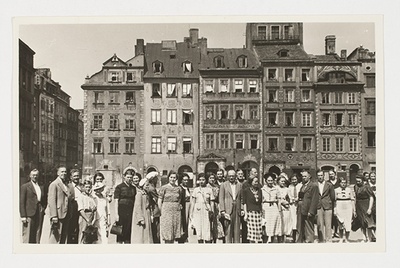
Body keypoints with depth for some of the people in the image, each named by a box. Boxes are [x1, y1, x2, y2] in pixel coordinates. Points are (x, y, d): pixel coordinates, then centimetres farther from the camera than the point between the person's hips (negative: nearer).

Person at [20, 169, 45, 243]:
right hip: (29, 214, -5)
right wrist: (23, 216, -10)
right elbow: (21, 202, -4)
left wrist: (43, 209, 6)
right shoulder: (25, 186, 1)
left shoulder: (41, 187, 17)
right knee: (27, 236, -5)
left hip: (39, 214, 5)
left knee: (37, 235, 5)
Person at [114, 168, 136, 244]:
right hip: (121, 211, -4)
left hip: (131, 212, 4)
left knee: (129, 231, 4)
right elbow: (116, 201, -4)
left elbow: (134, 201, 14)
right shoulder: (119, 187, -1)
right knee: (121, 231, -2)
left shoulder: (133, 188, 13)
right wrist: (117, 214, -11)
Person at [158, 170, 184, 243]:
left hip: (176, 211, 3)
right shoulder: (164, 188, -1)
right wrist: (161, 211, -5)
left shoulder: (179, 188, 8)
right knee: (167, 231, -3)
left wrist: (180, 206, 6)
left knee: (174, 232, 4)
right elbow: (160, 200, -2)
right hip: (166, 210, -3)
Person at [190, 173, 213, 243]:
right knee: (198, 230, 1)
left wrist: (212, 211, -5)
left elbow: (211, 202, 7)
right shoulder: (195, 190, 10)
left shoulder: (209, 190, 8)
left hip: (206, 210, -1)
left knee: (207, 229, -7)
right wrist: (191, 213, 4)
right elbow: (192, 202, 10)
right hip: (197, 210, 1)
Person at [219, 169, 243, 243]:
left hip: (237, 211, 3)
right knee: (228, 230, -4)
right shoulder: (223, 185, 4)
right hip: (227, 211, -3)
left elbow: (242, 198, 13)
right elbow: (221, 199, 0)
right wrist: (223, 211, -8)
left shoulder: (240, 185, 12)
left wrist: (242, 209, 2)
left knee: (237, 230, 3)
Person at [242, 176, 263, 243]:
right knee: (252, 230, -8)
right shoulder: (246, 190, 1)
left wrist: (262, 213, 11)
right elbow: (244, 203, -1)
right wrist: (245, 214, -7)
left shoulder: (259, 190, 14)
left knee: (259, 231, 0)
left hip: (259, 213, 4)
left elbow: (261, 202, 17)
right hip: (250, 212, -4)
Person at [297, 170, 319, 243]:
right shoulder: (302, 186, 18)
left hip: (308, 212, -8)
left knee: (309, 231, -2)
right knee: (301, 231, 13)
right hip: (301, 211, 8)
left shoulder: (314, 186, -9)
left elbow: (315, 200, -15)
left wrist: (311, 211, -20)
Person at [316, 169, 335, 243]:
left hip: (327, 207, -1)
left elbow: (332, 197, 10)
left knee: (328, 225, -2)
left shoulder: (329, 185, 5)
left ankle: (328, 240, 3)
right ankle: (321, 240, 9)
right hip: (318, 207, 1)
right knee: (319, 225, 2)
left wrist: (332, 207, 11)